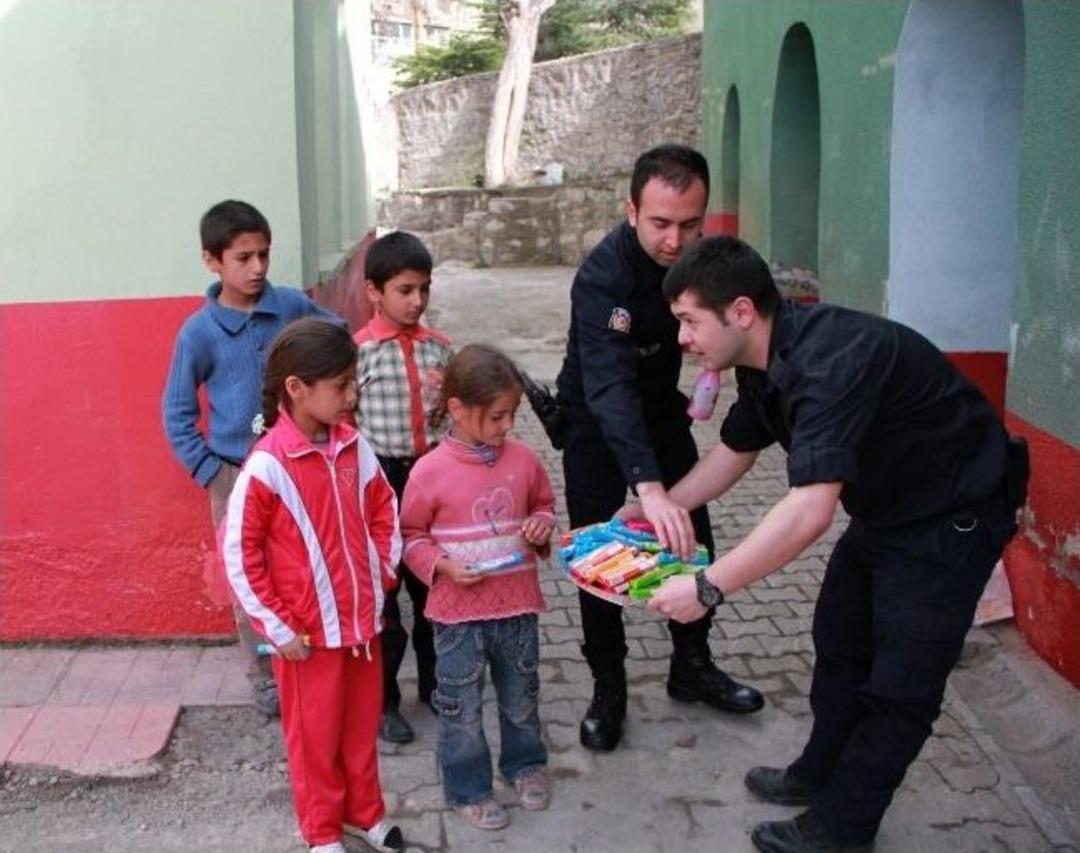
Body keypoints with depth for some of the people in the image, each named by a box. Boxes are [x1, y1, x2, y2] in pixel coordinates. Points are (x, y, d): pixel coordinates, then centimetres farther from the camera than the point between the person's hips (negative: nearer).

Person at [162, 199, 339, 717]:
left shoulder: (292, 306, -6)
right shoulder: (198, 333, -11)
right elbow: (177, 415, -3)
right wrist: (212, 475, -8)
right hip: (238, 474, -2)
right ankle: (264, 678, 27)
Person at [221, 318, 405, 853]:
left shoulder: (354, 446, -4)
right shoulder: (267, 466, -21)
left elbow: (382, 508, 12)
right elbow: (239, 554, -15)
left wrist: (384, 573, 6)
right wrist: (278, 627, -13)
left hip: (363, 619, 5)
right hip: (309, 631, -5)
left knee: (362, 726, 20)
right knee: (315, 735, 14)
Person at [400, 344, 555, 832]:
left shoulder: (522, 459, -4)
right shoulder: (430, 471, -14)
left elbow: (544, 505, 13)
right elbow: (410, 536, -4)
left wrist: (543, 526, -8)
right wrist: (442, 565, -19)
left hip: (518, 605, 3)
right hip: (458, 611, -3)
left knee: (522, 697, 22)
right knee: (461, 708, 11)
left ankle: (525, 764, 45)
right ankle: (467, 788, 31)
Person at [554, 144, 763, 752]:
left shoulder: (698, 254, -14)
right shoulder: (604, 276, -34)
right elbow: (609, 386, -48)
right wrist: (649, 487, -59)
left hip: (662, 410, 6)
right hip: (597, 424, -5)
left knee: (693, 539, 8)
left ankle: (693, 667, 25)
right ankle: (608, 688, 14)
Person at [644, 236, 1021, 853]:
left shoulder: (829, 360, -36)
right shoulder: (769, 359, -5)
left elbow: (810, 511, -43)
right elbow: (734, 453, 8)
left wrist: (708, 588, -39)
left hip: (951, 518, -9)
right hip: (886, 509, 10)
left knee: (899, 684, 0)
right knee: (841, 644, 20)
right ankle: (821, 774, 38)